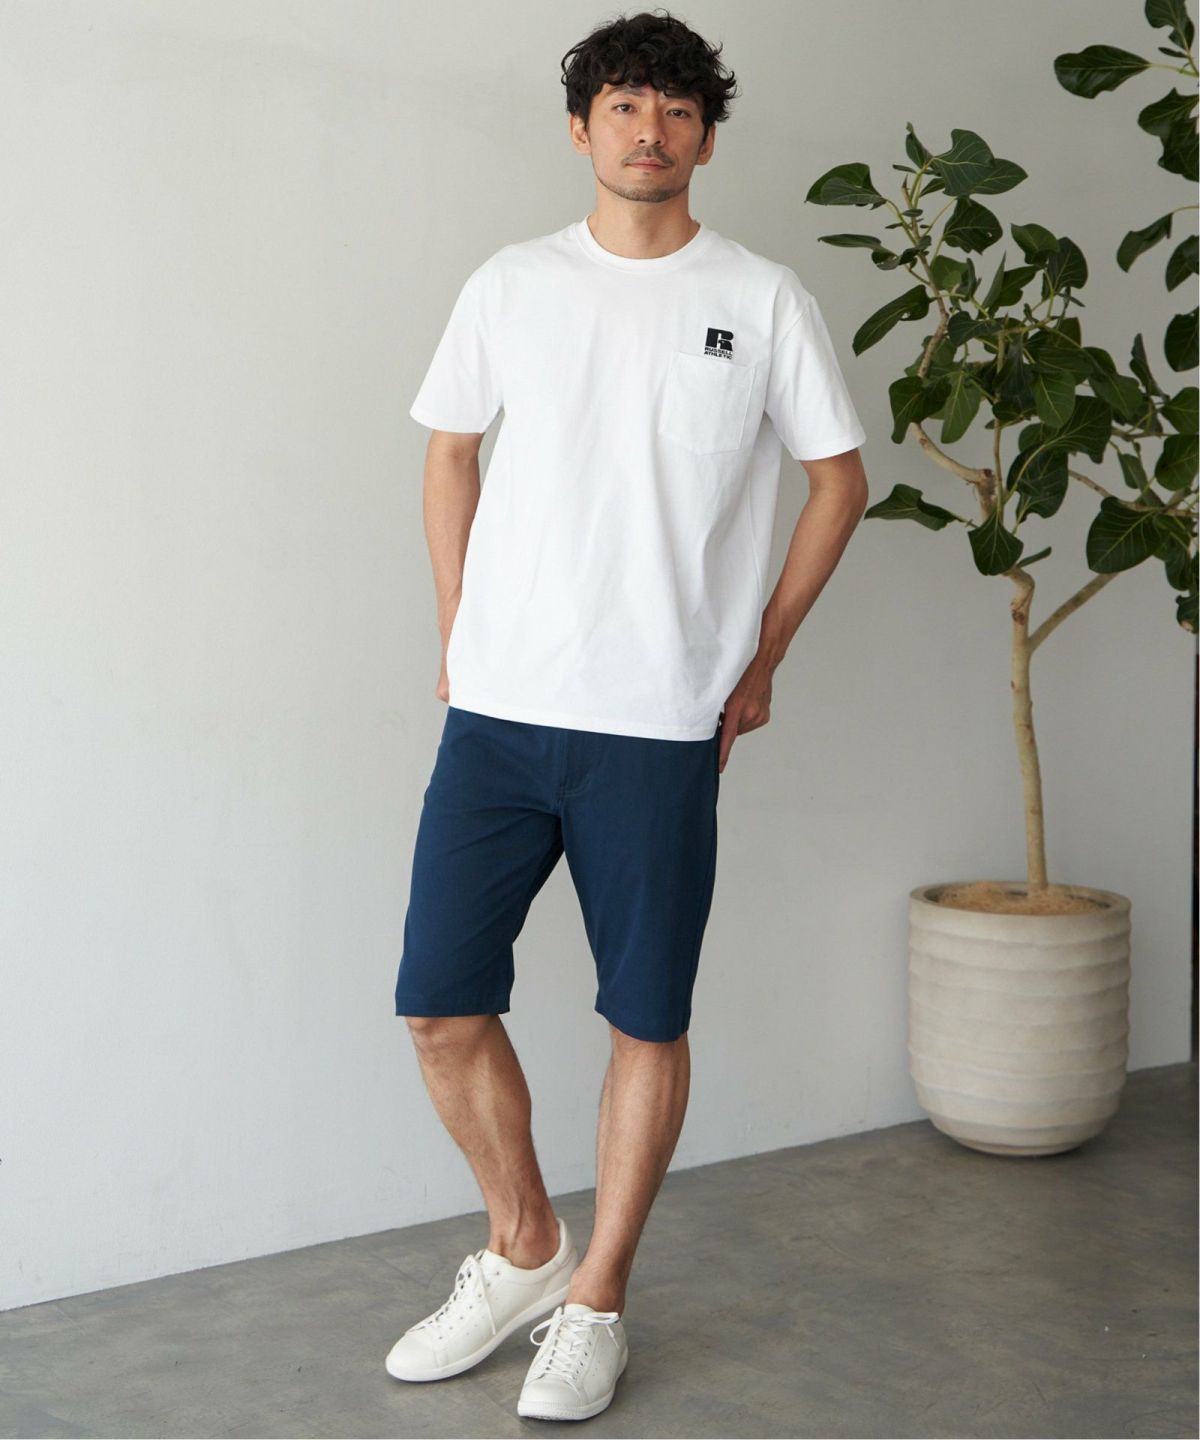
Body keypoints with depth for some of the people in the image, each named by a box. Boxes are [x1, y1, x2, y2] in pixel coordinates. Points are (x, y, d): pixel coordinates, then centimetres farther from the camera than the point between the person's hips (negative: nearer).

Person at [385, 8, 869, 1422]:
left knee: (646, 1022, 4)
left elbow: (839, 476, 9)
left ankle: (594, 1305, 22)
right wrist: (456, 631, 11)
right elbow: (450, 450, 18)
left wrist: (763, 655, 6)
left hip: (660, 726, -2)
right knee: (443, 1009, 2)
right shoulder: (511, 285, 8)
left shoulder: (763, 298, 2)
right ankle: (523, 1250, 26)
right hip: (496, 710, 2)